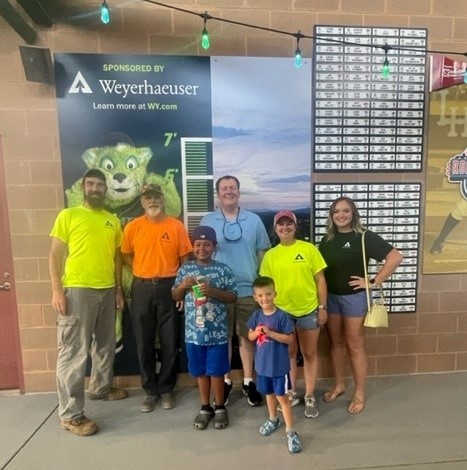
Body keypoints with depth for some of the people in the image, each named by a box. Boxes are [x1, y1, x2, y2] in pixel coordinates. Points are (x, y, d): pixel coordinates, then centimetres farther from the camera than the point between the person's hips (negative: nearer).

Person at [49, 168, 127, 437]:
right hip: (77, 290, -5)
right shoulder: (68, 215, -1)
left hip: (107, 290, 5)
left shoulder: (113, 220, 11)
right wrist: (57, 290, -12)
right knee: (74, 352, -1)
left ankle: (101, 387, 39)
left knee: (105, 344, 18)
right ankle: (71, 413, 11)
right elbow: (55, 254, -4)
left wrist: (119, 289, 11)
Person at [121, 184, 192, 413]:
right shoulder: (132, 227, 1)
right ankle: (150, 390, 27)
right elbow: (126, 256, 12)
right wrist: (142, 271, 0)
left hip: (169, 288, -1)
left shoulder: (176, 226, -2)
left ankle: (167, 389, 26)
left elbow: (185, 259, 0)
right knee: (144, 343, 10)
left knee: (170, 343, 7)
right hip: (142, 289, 1)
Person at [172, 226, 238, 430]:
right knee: (201, 372, 16)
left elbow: (233, 297, -5)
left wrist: (213, 291, -20)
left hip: (217, 333, -2)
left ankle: (220, 408, 31)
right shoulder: (186, 269, 1)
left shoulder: (223, 269, -6)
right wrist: (183, 285, -14)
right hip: (194, 332, 2)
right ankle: (205, 408, 35)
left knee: (216, 372, 10)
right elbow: (175, 297, 7)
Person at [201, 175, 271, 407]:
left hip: (248, 289, 1)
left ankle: (248, 382, 28)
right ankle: (225, 381, 29)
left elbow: (263, 253, 5)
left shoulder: (254, 220, 2)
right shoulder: (207, 221, 1)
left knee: (247, 336, 12)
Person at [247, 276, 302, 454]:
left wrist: (270, 333, -26)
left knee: (282, 397, 4)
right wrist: (256, 332, -18)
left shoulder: (282, 316, -18)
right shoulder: (256, 315, -4)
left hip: (279, 365, -5)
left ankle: (290, 431, 18)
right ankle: (273, 419, 45)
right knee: (269, 394, 23)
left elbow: (290, 339, -18)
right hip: (262, 364, 5)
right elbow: (250, 336, 5)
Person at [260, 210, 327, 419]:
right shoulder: (270, 255, 0)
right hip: (282, 313, 2)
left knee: (309, 354, 12)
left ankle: (310, 397, 28)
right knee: (288, 354, 17)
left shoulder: (309, 249, -5)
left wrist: (322, 307, -4)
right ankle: (291, 393, 35)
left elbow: (320, 279, -2)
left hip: (308, 311, -1)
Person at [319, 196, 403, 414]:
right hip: (330, 296, 5)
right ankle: (339, 385, 32)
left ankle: (360, 393, 21)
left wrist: (374, 282, -15)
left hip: (354, 297, -5)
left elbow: (396, 257, -16)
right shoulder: (327, 239, 5)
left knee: (354, 345, 5)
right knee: (335, 342, 15)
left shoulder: (364, 236, -11)